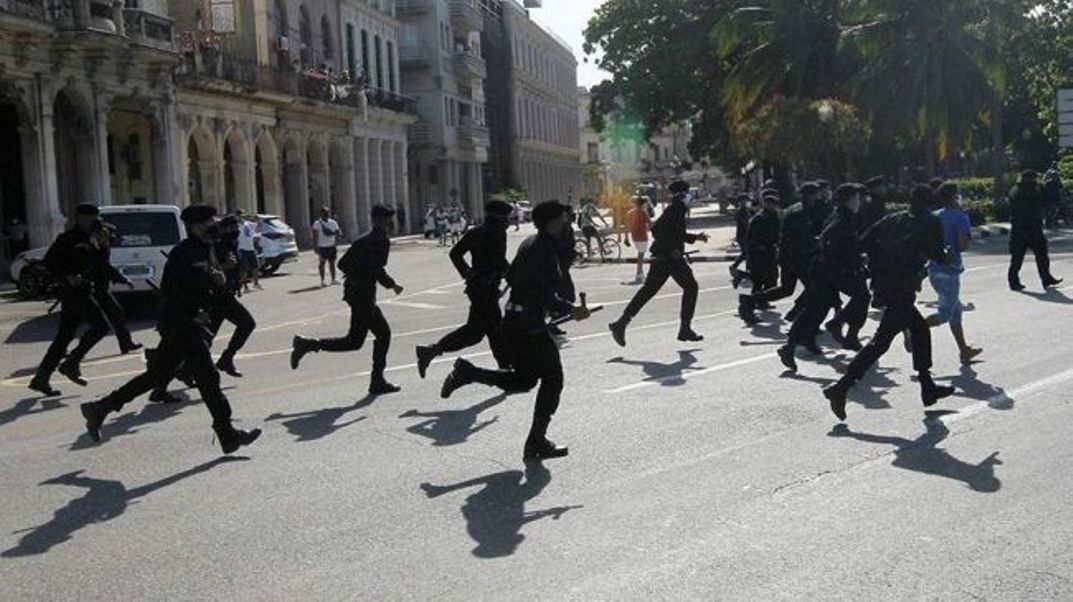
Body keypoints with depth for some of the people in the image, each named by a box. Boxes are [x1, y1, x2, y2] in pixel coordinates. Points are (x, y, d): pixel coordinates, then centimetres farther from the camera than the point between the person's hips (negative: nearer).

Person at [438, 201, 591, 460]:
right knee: (552, 379, 4)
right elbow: (543, 294, -24)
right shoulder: (545, 249, -17)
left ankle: (467, 372, 7)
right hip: (531, 326, -9)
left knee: (523, 380, 19)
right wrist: (570, 309, -15)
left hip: (513, 320, 9)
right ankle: (537, 442, 8)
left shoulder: (529, 244, 13)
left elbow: (511, 277, 22)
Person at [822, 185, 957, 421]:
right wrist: (946, 255, 17)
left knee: (920, 329, 22)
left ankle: (928, 388, 28)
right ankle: (841, 388, -19)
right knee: (882, 340, -10)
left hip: (883, 284, 8)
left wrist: (880, 267, 17)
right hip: (902, 290, -8)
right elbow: (937, 255, -5)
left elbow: (866, 240, 9)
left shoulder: (894, 219, 15)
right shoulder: (930, 223, 0)